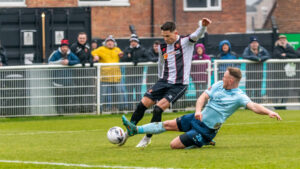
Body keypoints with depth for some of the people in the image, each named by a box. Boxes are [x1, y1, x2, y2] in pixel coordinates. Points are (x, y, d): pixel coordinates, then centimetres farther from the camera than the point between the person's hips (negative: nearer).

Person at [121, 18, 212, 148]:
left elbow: (197, 35, -25)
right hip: (164, 82, 6)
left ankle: (147, 138, -3)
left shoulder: (186, 42, -6)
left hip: (179, 85, -6)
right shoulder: (162, 47, 10)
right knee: (143, 104, -3)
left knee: (158, 108, -18)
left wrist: (203, 26, -46)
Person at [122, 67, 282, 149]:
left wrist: (269, 112, -50)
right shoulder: (218, 85, 2)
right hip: (198, 118, 7)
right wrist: (198, 111, -20)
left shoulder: (239, 96, -19)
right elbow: (203, 97, 0)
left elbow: (253, 106, -31)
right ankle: (135, 130, 23)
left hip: (206, 129, -7)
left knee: (174, 145, -9)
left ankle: (204, 143, 9)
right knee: (167, 124, 11)